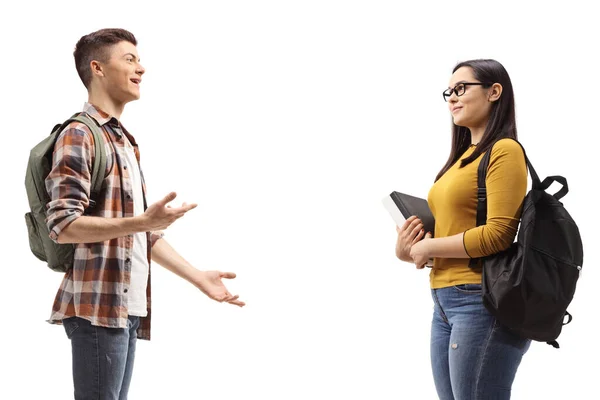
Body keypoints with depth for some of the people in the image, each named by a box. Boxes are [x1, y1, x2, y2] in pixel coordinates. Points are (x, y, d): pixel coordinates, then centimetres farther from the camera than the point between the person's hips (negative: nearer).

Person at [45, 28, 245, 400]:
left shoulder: (125, 141, 21)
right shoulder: (79, 136, -7)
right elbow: (63, 225, -17)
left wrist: (198, 277, 18)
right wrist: (141, 221, -26)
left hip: (129, 307, 9)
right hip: (98, 306, -9)